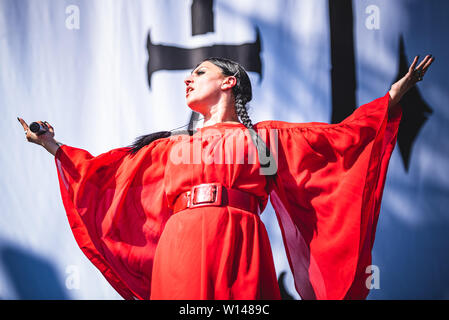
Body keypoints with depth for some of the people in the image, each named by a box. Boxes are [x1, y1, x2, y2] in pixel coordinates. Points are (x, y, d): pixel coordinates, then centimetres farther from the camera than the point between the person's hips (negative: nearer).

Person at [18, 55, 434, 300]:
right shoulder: (173, 146, 27)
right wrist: (54, 146, 33)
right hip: (180, 251, 2)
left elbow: (343, 136, 16)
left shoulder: (264, 138, 19)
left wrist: (395, 94, 13)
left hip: (238, 247, -2)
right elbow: (107, 171, 31)